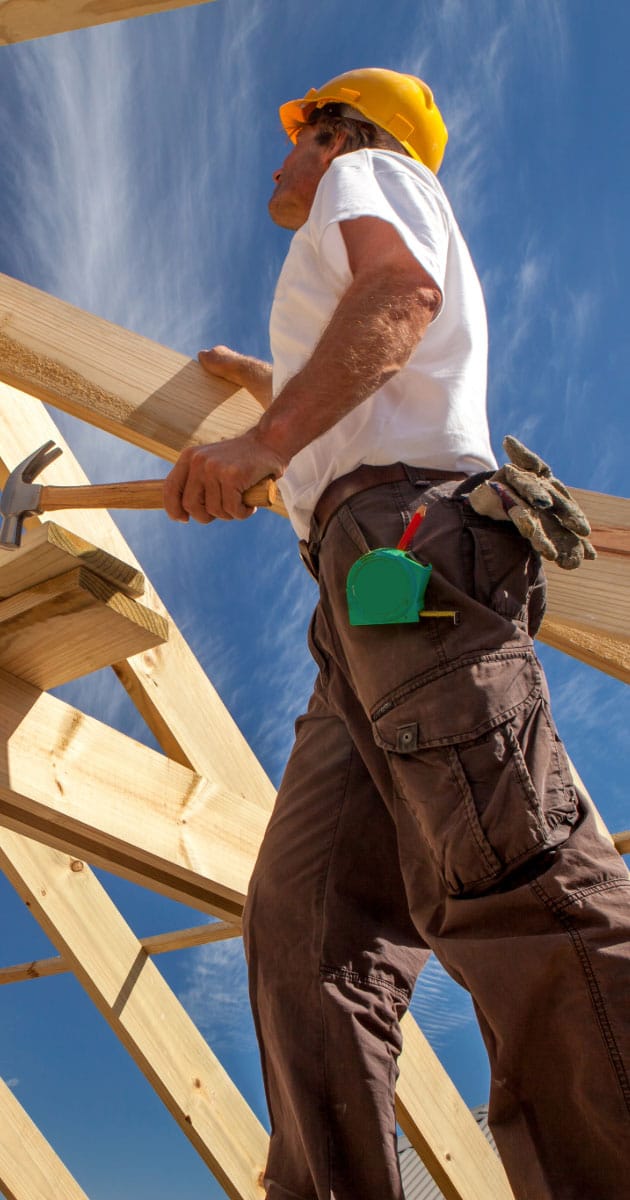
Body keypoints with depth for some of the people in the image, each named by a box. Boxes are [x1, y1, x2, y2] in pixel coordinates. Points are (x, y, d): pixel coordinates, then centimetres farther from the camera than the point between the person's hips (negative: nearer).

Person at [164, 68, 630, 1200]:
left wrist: (267, 437, -21)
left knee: (515, 889, -24)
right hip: (372, 602, 9)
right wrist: (266, 383, 72)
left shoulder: (367, 172, 17)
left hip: (409, 537, -9)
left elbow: (400, 288, -9)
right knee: (308, 918, -4)